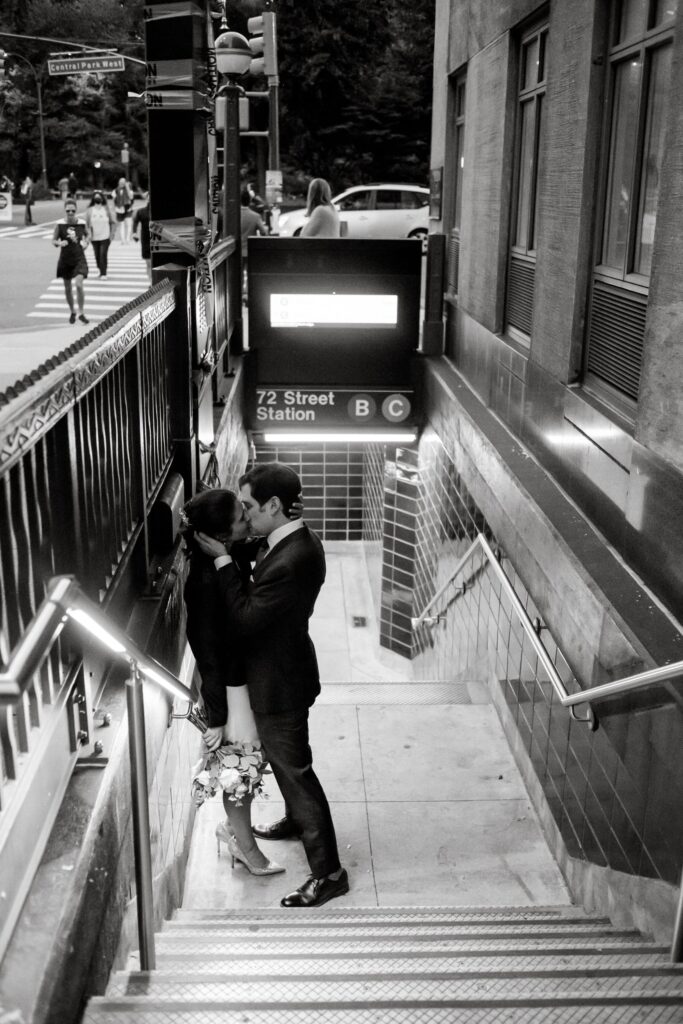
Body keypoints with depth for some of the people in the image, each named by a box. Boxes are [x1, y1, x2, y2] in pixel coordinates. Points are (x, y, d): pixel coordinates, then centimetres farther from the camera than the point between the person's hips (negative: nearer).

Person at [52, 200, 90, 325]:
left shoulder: (82, 223, -3)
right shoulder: (59, 224, -6)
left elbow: (87, 235, 17)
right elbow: (54, 240, 1)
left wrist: (85, 242, -1)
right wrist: (59, 243, -19)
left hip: (79, 259, -1)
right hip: (65, 259, 1)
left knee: (79, 285, -18)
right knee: (67, 288, 10)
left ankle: (81, 313, -5)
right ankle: (72, 312, 31)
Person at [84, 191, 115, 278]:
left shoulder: (106, 210, 0)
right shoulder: (89, 210, 0)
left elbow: (113, 223, 5)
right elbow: (86, 224, 2)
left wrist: (112, 234, -1)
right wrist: (89, 234, -8)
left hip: (105, 237, -2)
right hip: (94, 237, 2)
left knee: (103, 254, -10)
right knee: (97, 255, 7)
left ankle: (103, 274, -4)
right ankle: (101, 271, 26)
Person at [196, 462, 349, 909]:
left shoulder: (290, 562, -34)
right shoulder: (301, 539, -2)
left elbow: (246, 617, -27)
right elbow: (262, 596, 7)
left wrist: (223, 560, -24)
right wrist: (231, 557, -5)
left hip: (279, 683, -10)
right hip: (286, 669, 10)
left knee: (295, 769, 3)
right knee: (284, 759, 29)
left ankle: (328, 872, 16)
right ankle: (296, 820, 54)